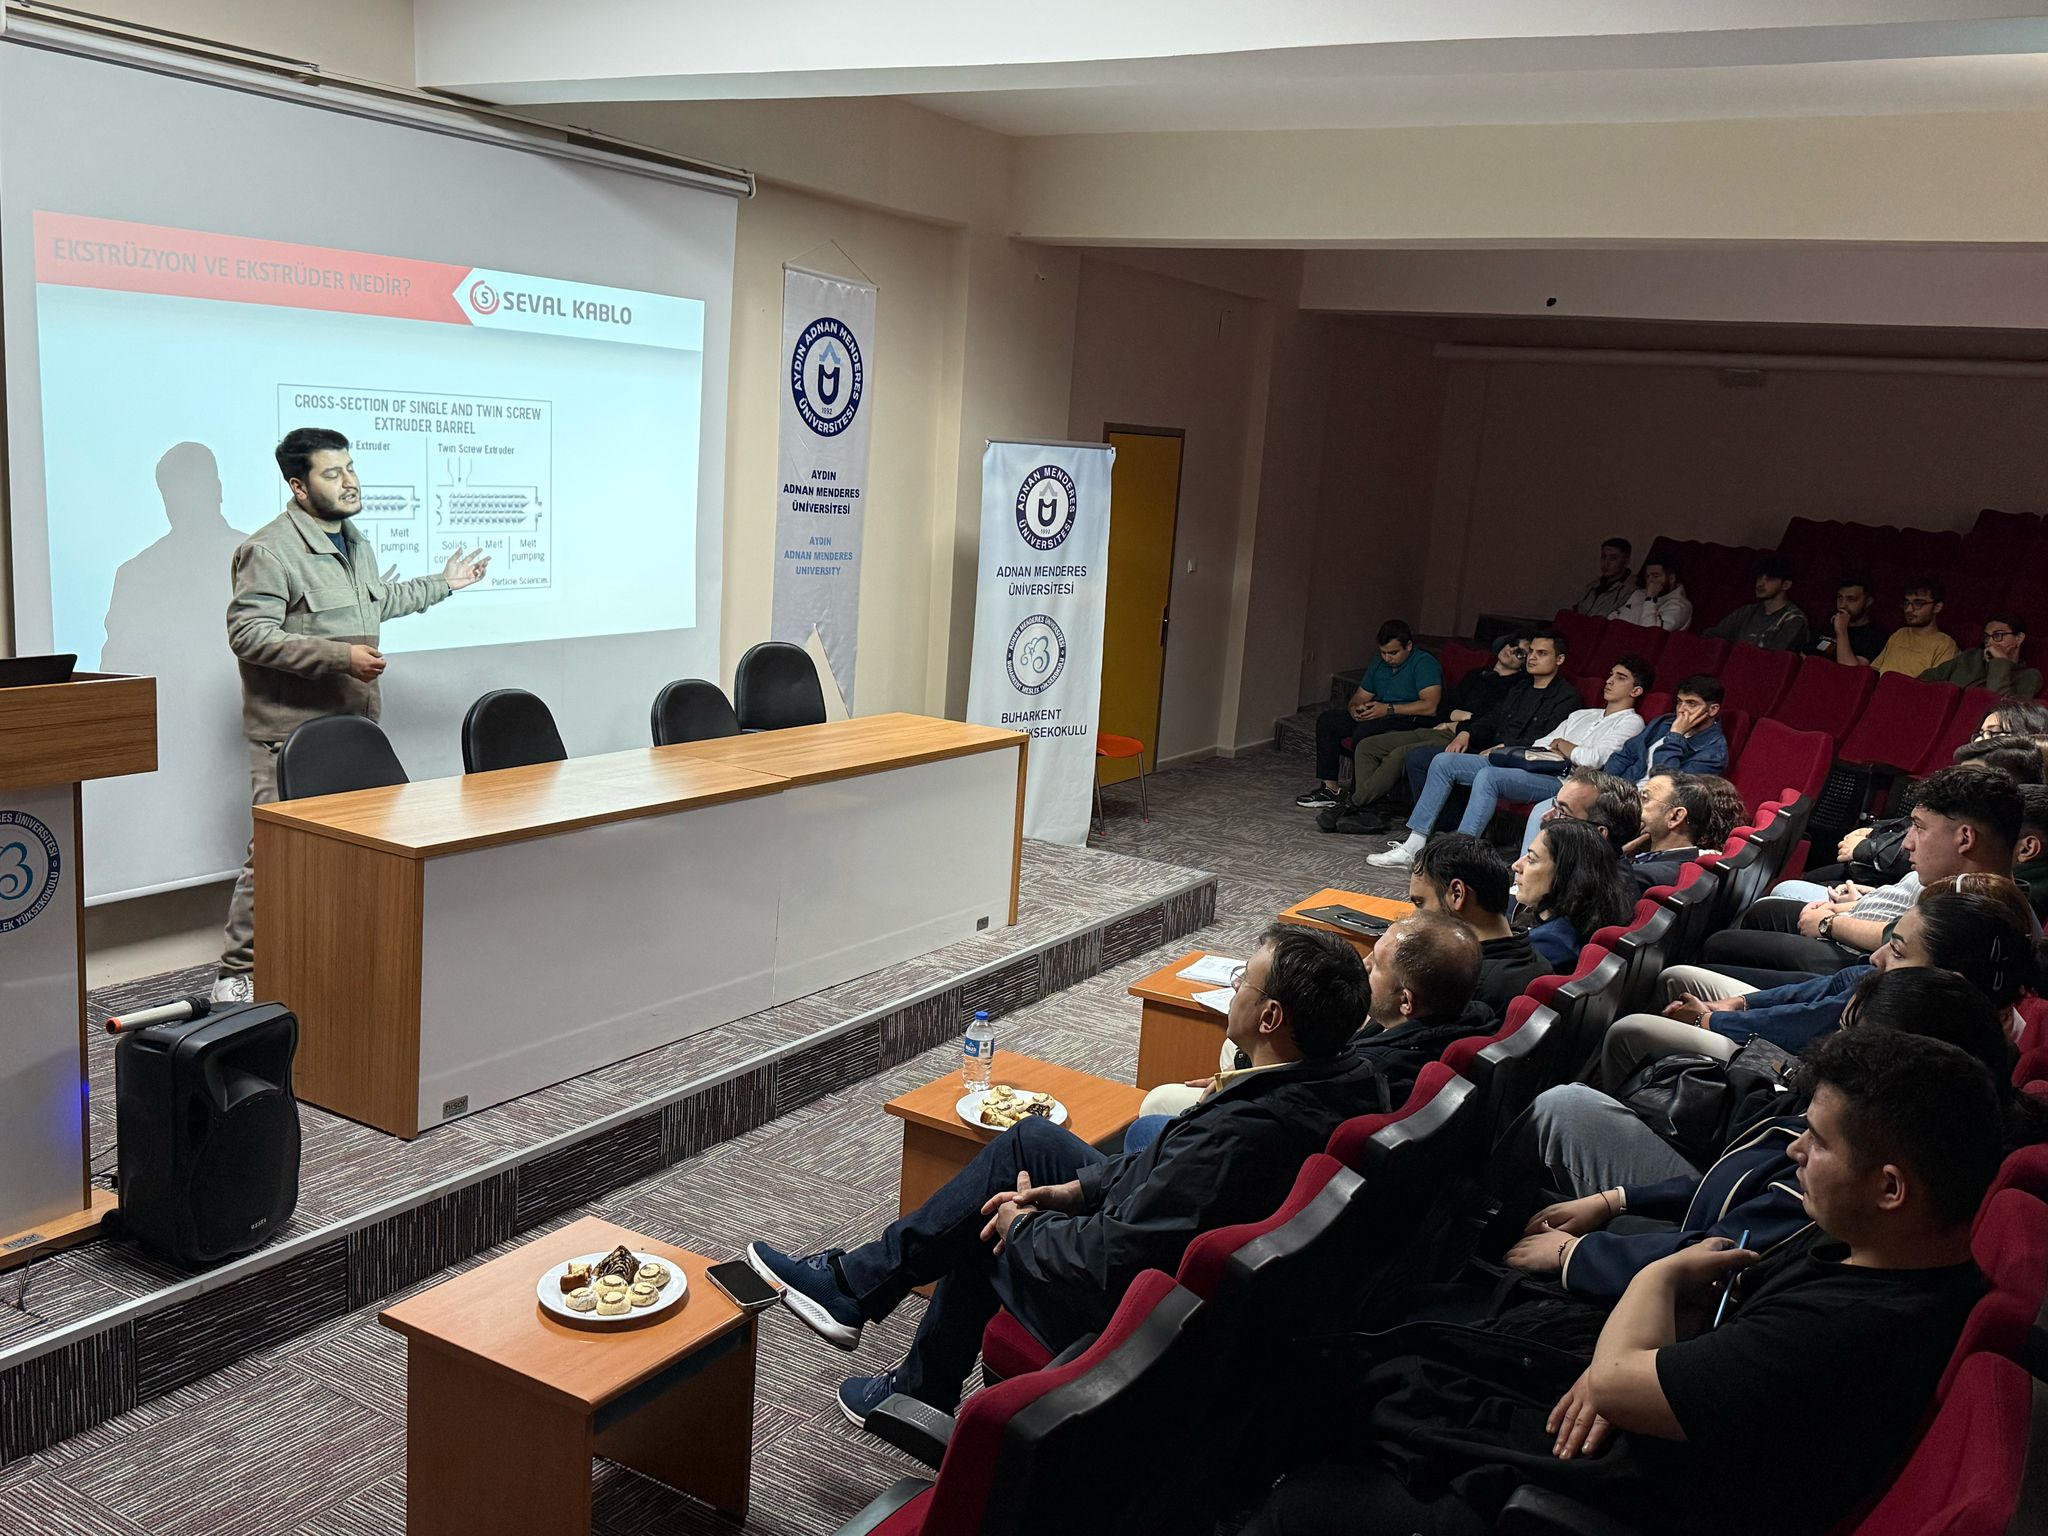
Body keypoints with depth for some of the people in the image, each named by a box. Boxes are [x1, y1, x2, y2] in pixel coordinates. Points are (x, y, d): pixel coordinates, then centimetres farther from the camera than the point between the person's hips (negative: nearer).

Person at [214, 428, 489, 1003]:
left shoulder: (355, 541, 15)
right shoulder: (269, 550, -15)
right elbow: (247, 634, -20)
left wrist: (442, 584, 33)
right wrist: (340, 656, -24)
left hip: (353, 725, 9)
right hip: (291, 732, -8)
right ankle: (237, 972, 3)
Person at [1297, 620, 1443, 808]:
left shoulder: (1424, 663, -11)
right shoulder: (1379, 665, 16)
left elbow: (1430, 706, -24)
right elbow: (1359, 698, 18)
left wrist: (1388, 709, -23)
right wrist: (1355, 708, -8)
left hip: (1413, 721, -9)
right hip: (1379, 716, 9)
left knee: (1364, 731, -34)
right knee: (1326, 720, -2)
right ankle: (1329, 787, -7)